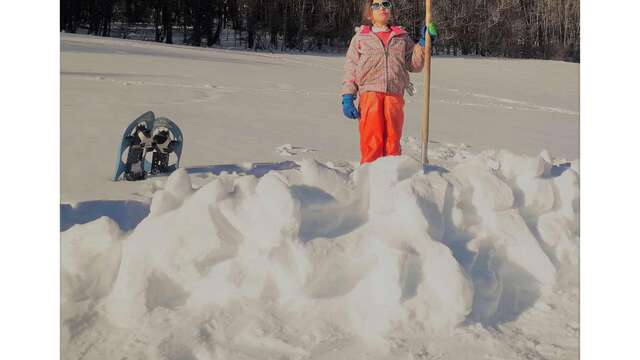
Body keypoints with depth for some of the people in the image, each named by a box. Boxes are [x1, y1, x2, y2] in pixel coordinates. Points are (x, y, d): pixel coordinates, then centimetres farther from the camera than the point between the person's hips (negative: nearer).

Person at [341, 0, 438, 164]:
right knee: (371, 143, -6)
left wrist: (423, 44, 2)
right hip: (369, 94, -2)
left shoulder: (402, 37, 20)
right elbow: (350, 69, 8)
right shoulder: (360, 37, 15)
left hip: (395, 95, 2)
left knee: (392, 142, 2)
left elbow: (414, 65, 15)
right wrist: (347, 98, -2)